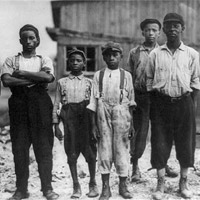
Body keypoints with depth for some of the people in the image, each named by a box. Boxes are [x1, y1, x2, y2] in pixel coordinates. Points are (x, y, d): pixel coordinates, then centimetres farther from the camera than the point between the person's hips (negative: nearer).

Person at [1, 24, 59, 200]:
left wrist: (22, 73, -8)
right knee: (19, 148, 2)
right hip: (19, 104, 1)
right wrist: (36, 78, -10)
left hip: (40, 104, 0)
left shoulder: (44, 60, 11)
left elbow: (48, 77, -10)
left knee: (44, 147, -1)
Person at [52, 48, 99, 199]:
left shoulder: (89, 82, 8)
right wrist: (56, 125, 2)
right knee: (71, 153, 3)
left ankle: (93, 184, 18)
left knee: (90, 151, 2)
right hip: (69, 118, 1)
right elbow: (56, 104, 8)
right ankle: (76, 186, 14)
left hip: (86, 117, 0)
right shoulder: (62, 82, 9)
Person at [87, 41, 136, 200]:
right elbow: (94, 100, 6)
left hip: (121, 112, 0)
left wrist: (131, 122, 1)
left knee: (122, 148, 2)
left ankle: (123, 186, 16)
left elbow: (131, 100, 7)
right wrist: (94, 124, 1)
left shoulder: (126, 75, 7)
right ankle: (105, 187, 11)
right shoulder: (98, 75, 7)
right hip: (103, 112, 1)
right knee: (104, 148, 2)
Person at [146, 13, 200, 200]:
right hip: (161, 104, 0)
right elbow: (149, 81, 6)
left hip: (183, 103, 1)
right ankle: (160, 185, 13)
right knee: (160, 144, 1)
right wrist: (154, 104, 2)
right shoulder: (155, 54, 4)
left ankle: (183, 183, 23)